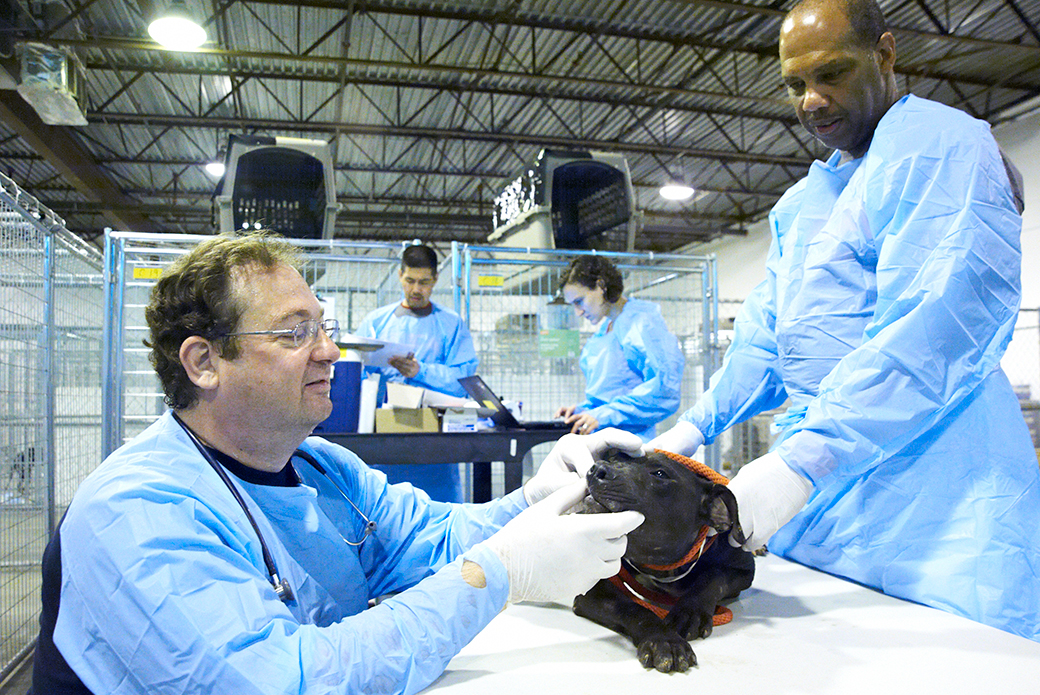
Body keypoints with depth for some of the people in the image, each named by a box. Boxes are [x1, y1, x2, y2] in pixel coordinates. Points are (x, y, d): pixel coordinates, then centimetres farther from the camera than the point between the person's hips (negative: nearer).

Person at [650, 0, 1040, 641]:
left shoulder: (940, 144, -7)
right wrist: (695, 427, 8)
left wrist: (800, 460, -28)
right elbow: (769, 331, 21)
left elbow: (944, 323, -22)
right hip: (814, 492, 7)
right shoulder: (801, 201, 20)